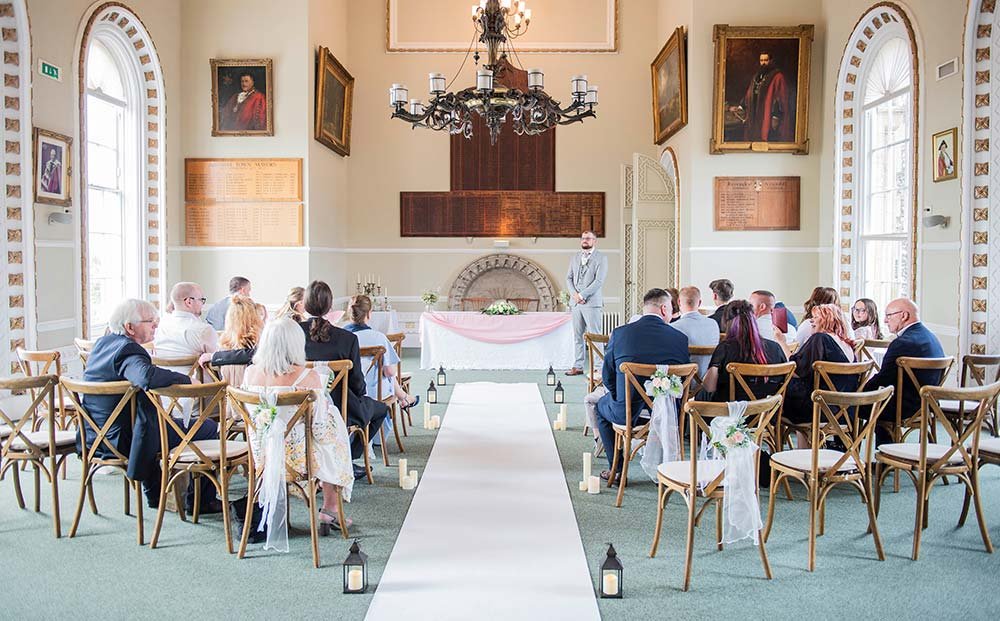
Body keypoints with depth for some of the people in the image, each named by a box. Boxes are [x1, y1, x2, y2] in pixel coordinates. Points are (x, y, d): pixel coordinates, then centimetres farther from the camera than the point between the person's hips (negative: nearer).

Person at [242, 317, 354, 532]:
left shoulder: (251, 373, -7)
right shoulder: (308, 377, -22)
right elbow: (321, 431, -18)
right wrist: (325, 402, 3)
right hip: (297, 456, -5)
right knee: (331, 443, 28)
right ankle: (329, 510, 34)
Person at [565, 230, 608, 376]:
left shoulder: (601, 258, -1)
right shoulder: (575, 257, 16)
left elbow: (599, 281, -11)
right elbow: (569, 278, 12)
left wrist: (582, 295, -14)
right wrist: (574, 294, -5)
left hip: (592, 302, -5)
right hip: (575, 302, 6)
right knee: (577, 336, 8)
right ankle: (578, 366, 14)